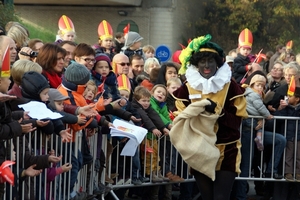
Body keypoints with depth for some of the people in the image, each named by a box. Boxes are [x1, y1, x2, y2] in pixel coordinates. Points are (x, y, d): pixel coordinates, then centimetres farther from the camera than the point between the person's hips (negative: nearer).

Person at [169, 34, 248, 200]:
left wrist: (216, 110, -22)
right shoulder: (187, 88, 1)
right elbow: (179, 119, 3)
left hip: (226, 152, -2)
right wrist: (194, 112, -16)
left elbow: (237, 121, -7)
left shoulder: (231, 87, -4)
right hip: (200, 152, 2)